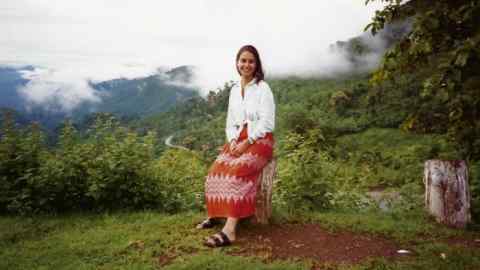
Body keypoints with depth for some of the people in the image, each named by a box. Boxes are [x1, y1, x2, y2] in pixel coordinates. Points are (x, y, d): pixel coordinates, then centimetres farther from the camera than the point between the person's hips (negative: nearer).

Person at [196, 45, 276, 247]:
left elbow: (267, 123, -9)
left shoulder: (262, 88, -2)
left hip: (259, 139, -6)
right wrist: (233, 141, -4)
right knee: (216, 170, -21)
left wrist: (247, 143, -18)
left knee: (237, 171, -31)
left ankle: (230, 229, -36)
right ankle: (214, 214, -12)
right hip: (237, 139, 6)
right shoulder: (234, 89, 16)